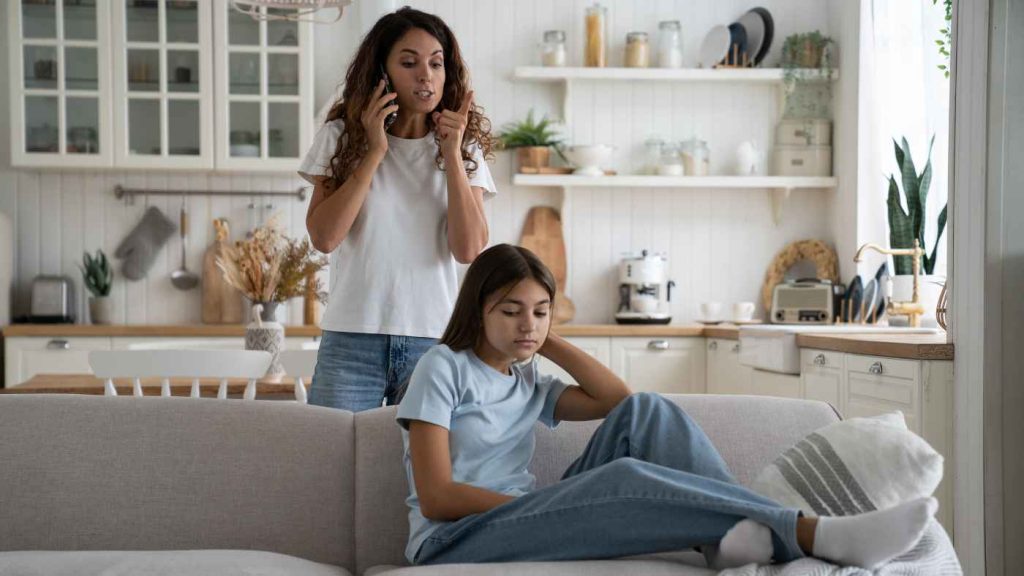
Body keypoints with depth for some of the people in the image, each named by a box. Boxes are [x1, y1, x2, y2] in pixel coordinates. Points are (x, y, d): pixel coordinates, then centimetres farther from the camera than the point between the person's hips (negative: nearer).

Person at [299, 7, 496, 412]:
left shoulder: (464, 146, 5)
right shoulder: (341, 137, 2)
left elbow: (468, 250, -5)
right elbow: (324, 237, -9)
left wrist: (452, 155, -10)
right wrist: (374, 151, -11)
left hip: (434, 338, 1)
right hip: (352, 338, -1)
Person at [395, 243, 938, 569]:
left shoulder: (527, 382, 20)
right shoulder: (443, 368, -2)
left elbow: (615, 396, 11)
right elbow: (435, 496, -11)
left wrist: (547, 341, 10)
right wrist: (545, 503, -16)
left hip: (525, 523, 7)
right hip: (455, 541, -7)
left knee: (643, 412, -11)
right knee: (625, 478, -33)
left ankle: (729, 533, -35)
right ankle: (821, 535, -39)